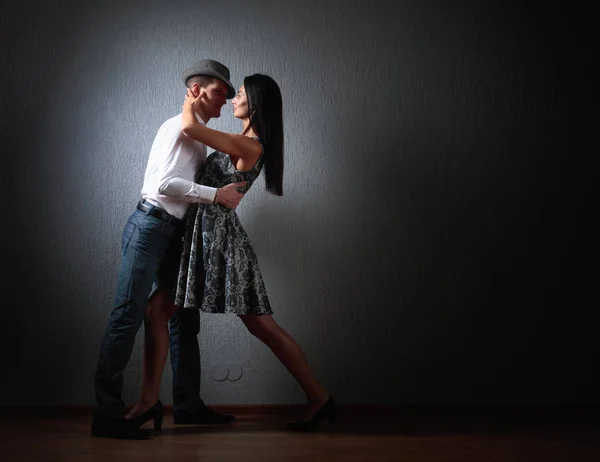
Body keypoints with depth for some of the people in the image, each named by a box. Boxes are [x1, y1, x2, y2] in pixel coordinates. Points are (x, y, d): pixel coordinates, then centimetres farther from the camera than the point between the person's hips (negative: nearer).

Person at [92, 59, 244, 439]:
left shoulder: (200, 137, 20)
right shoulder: (177, 127, -8)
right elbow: (164, 183, -19)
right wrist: (216, 194, -17)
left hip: (173, 233, 10)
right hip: (150, 226, -10)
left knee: (183, 316, 11)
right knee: (129, 315, -11)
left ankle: (188, 403, 19)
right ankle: (108, 412, -9)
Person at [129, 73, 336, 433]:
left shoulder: (249, 146, -15)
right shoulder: (248, 143, 14)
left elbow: (189, 127, -19)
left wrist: (190, 105, -1)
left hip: (220, 237, -9)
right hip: (201, 235, 9)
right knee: (157, 311, 6)